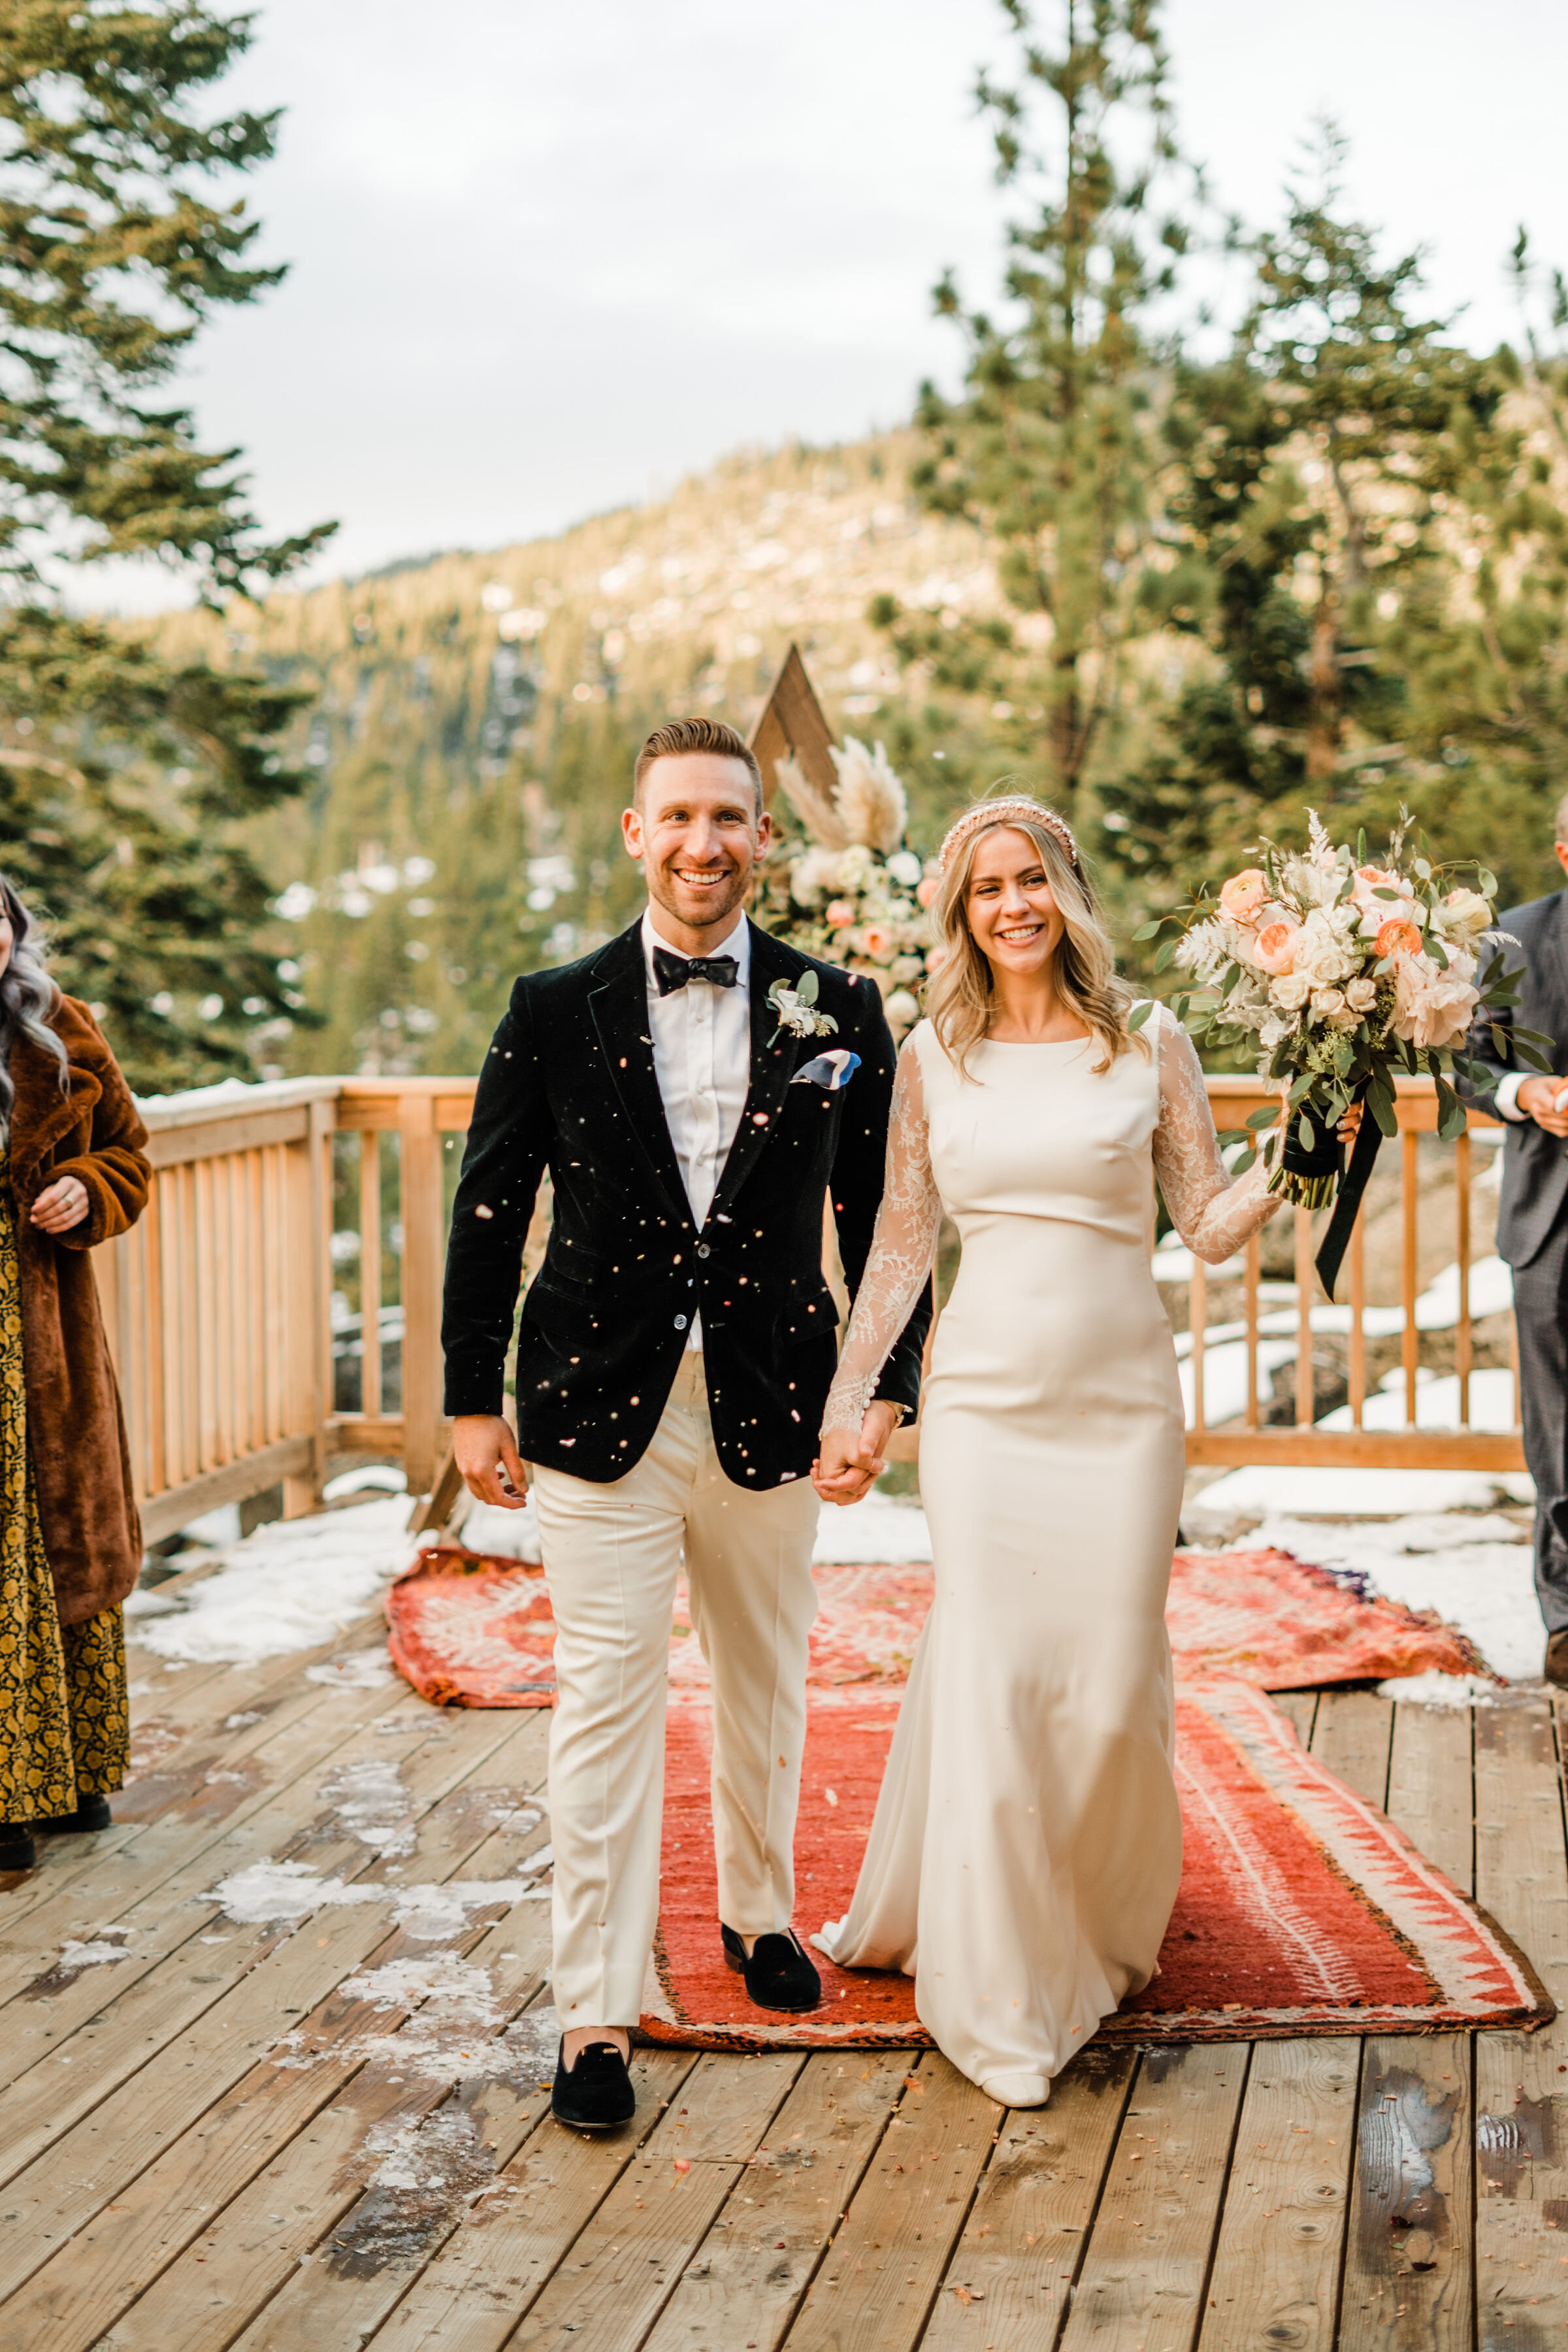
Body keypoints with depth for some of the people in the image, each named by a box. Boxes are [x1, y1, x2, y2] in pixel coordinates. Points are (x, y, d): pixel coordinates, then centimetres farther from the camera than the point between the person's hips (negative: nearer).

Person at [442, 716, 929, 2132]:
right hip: (601, 1405, -2)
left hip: (769, 1408, 2)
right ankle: (598, 2013, 10)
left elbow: (879, 1214, 5)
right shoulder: (556, 1010, -2)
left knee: (766, 1688, 18)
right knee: (607, 1701, -1)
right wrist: (474, 1402, 0)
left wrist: (890, 1385, 2)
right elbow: (490, 1214, 1)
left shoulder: (838, 1010, 1)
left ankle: (760, 1911, 41)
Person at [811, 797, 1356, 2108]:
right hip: (983, 1398, 1)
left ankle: (1100, 1928, 32)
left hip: (1122, 1401, 0)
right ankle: (1000, 1998, 12)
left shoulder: (1148, 1043, 2)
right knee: (987, 1683, -2)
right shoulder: (933, 1056, 6)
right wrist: (847, 1399, 7)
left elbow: (1211, 1224, 2)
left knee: (1110, 1690, 2)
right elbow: (901, 1244, 9)